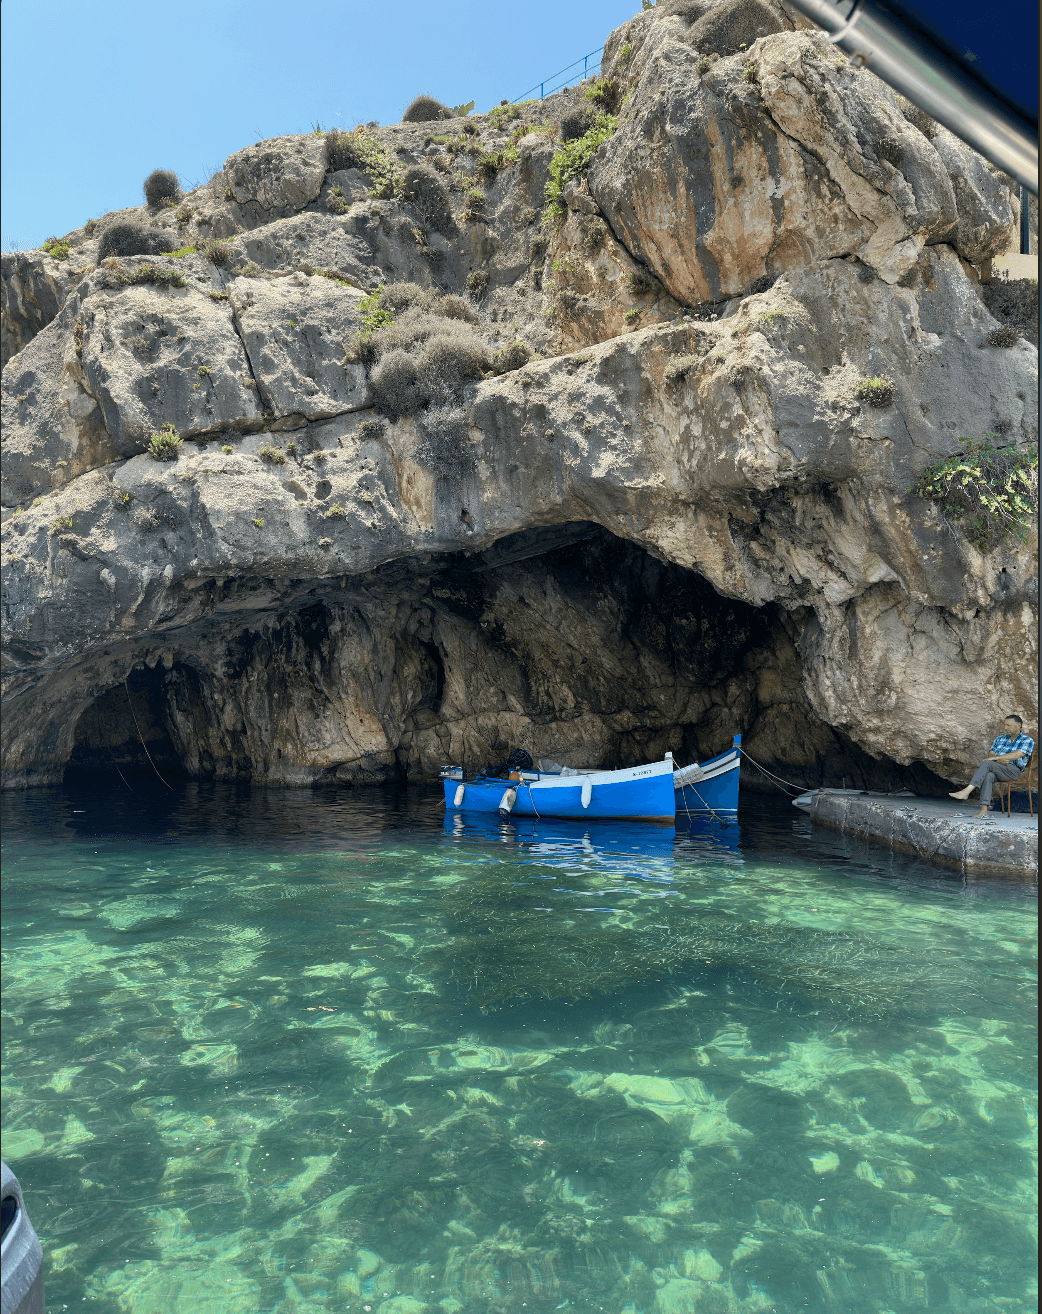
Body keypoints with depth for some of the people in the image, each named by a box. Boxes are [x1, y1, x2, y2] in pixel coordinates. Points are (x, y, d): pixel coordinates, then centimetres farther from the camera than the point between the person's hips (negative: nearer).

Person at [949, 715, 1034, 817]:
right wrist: (998, 760, -10)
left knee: (987, 763, -33)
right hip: (996, 769, 4)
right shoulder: (999, 739, 24)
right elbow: (991, 755, 14)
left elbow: (1015, 755, -11)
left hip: (1013, 770, -4)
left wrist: (993, 758, -14)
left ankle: (967, 791, -42)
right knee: (988, 775, -35)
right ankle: (984, 807, -44)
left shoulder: (1027, 740, 6)